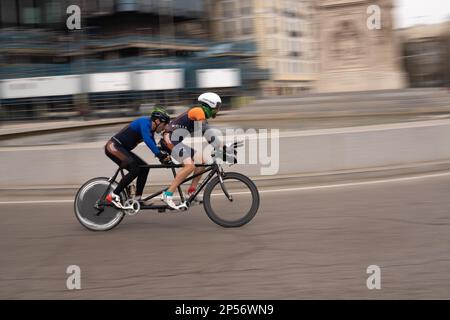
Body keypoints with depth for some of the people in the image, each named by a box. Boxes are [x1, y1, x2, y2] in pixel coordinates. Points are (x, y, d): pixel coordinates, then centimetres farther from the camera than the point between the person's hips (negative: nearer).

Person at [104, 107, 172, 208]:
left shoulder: (150, 129, 12)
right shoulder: (145, 122, -17)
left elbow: (154, 146, 17)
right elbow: (147, 140, -33)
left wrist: (165, 156, 3)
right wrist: (161, 155, -39)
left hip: (122, 149, 10)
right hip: (113, 147, -10)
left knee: (144, 168, 2)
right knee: (135, 169, -22)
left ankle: (137, 199, 4)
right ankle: (113, 196, -17)